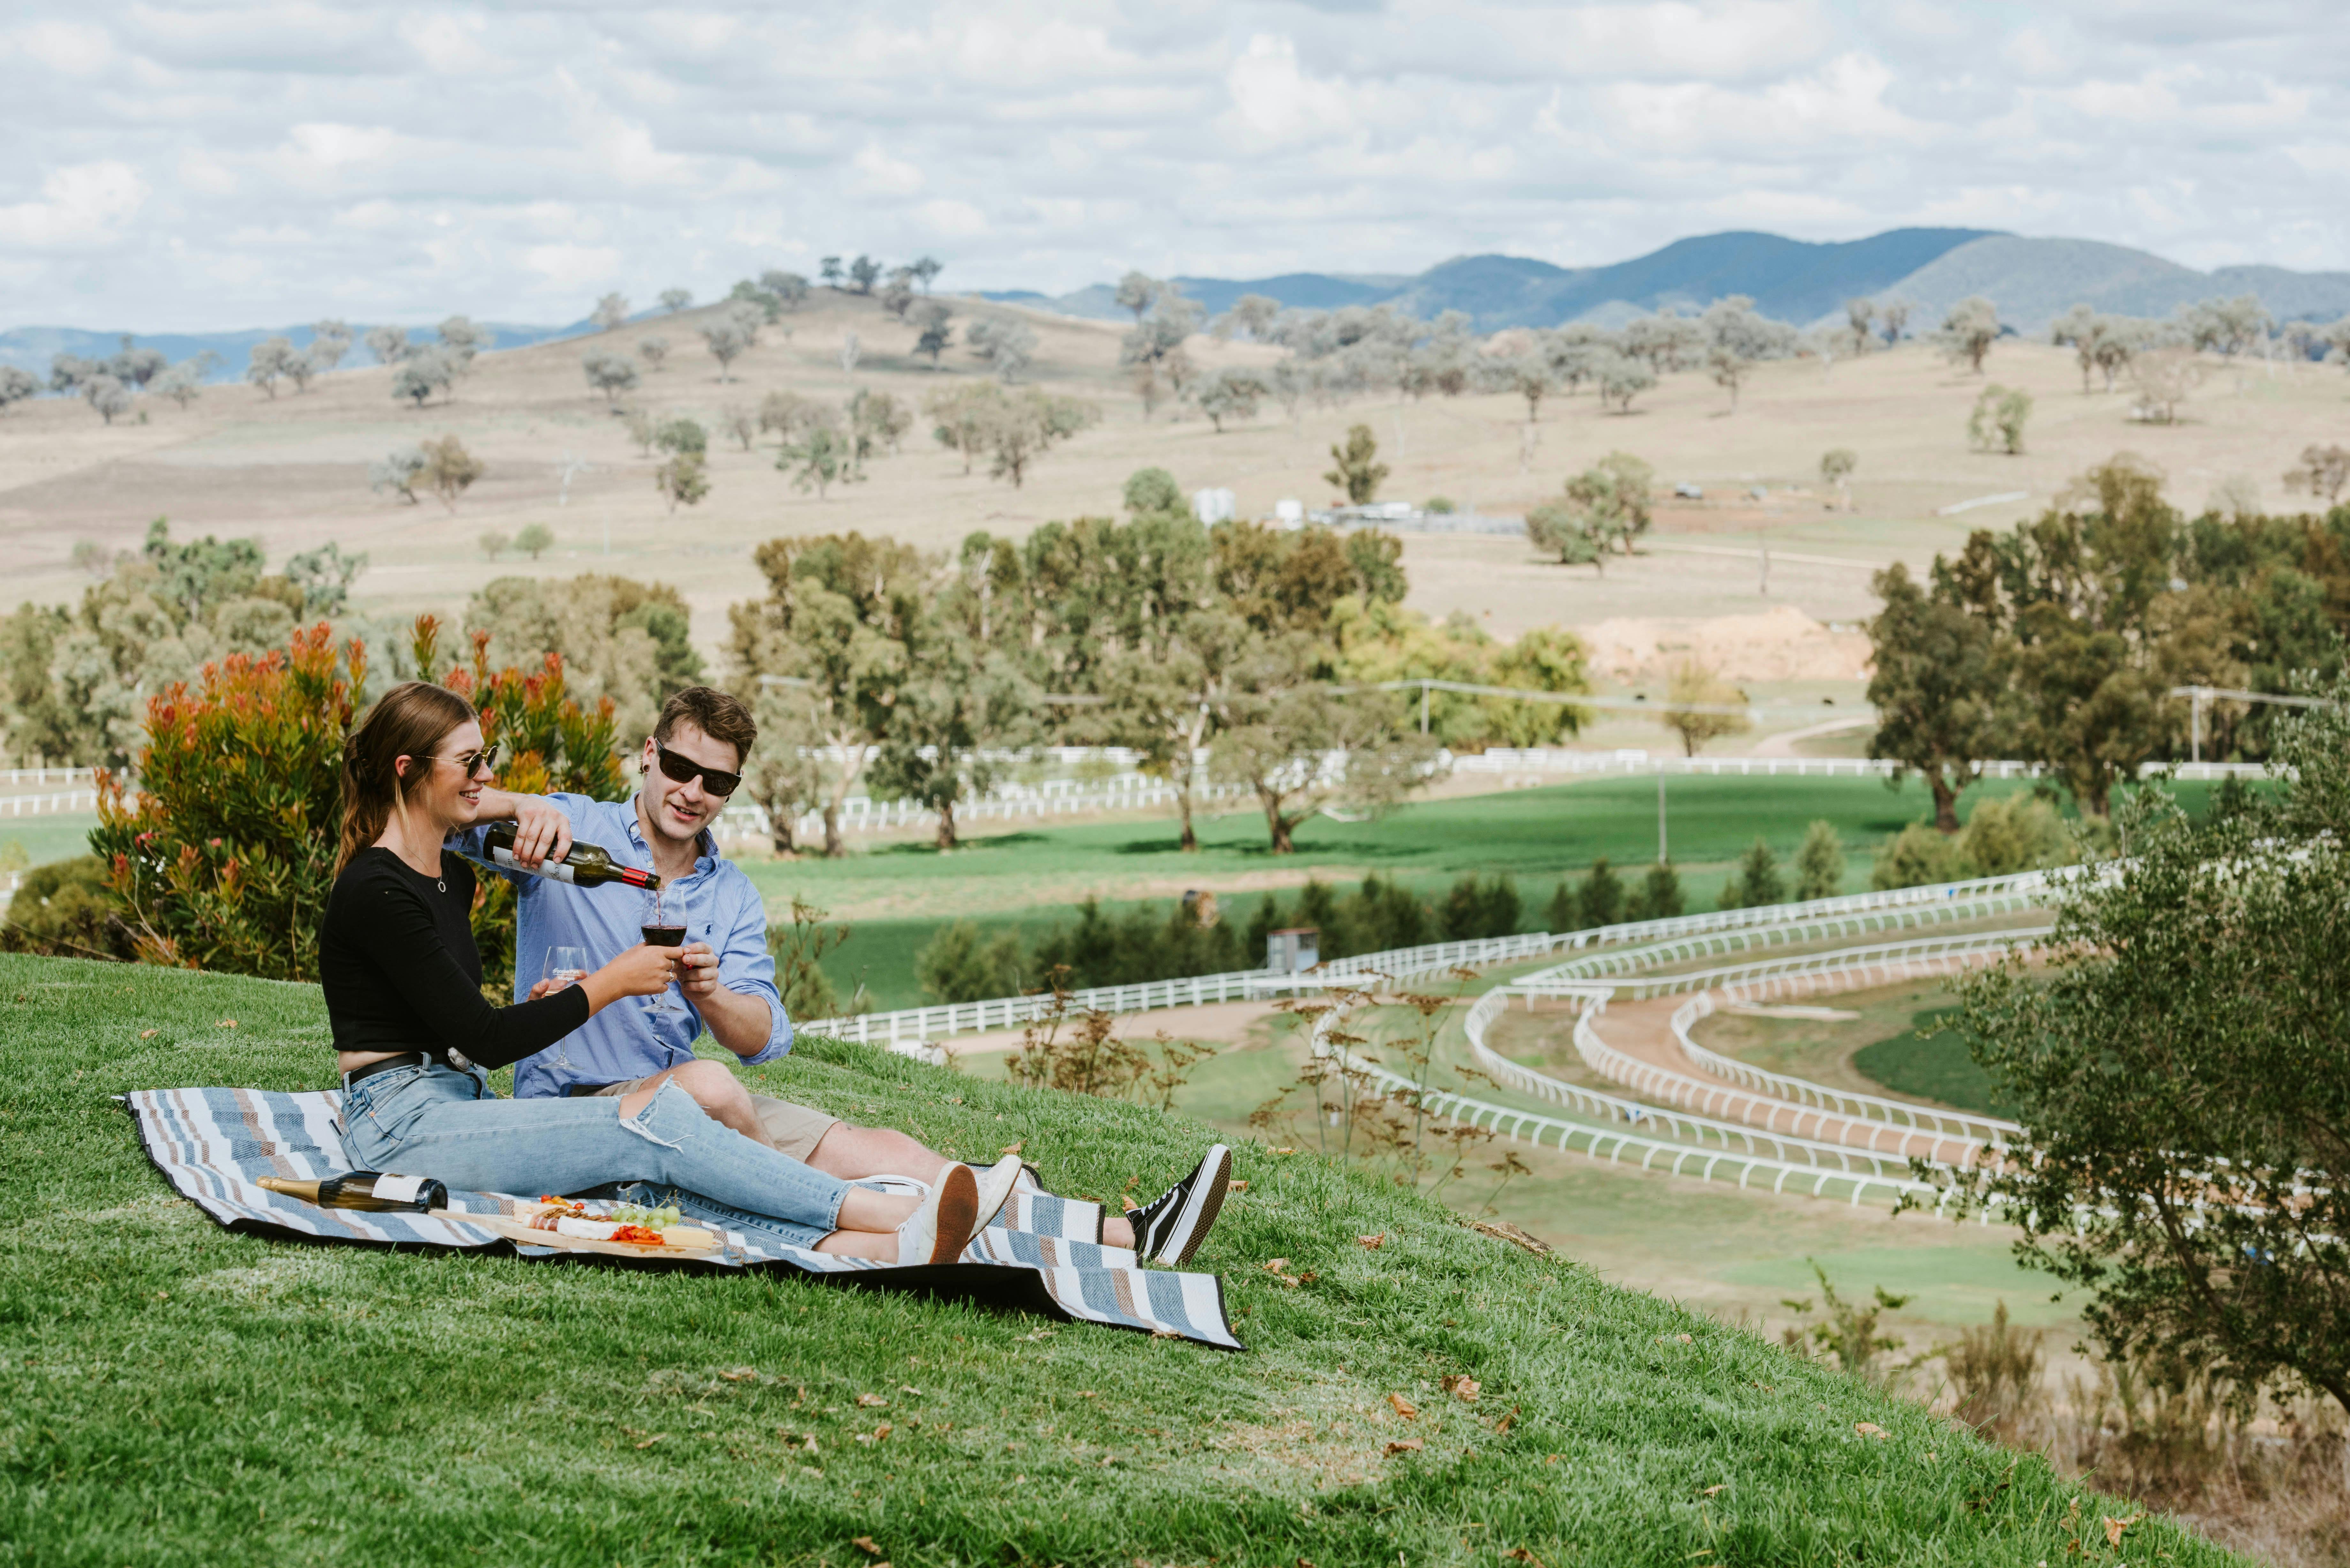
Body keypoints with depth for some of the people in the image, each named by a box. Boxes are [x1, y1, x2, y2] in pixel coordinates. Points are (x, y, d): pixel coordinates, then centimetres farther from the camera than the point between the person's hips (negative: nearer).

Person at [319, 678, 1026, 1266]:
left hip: (464, 1109, 8)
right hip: (400, 1127, -8)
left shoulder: (451, 875, 17)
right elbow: (483, 1041, -15)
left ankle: (886, 1248, -37)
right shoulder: (376, 890, -13)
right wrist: (609, 984, -8)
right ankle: (899, 1219, -26)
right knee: (654, 1123, -22)